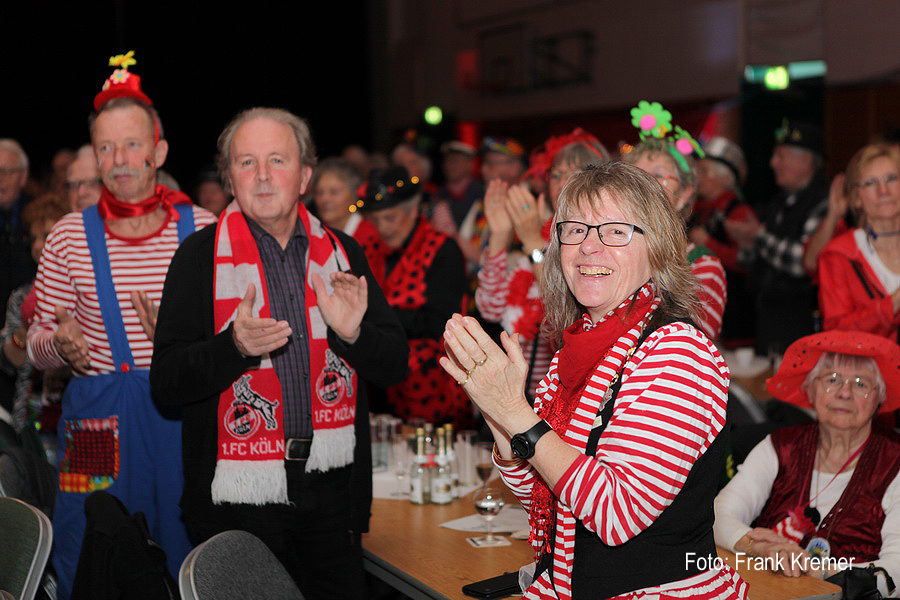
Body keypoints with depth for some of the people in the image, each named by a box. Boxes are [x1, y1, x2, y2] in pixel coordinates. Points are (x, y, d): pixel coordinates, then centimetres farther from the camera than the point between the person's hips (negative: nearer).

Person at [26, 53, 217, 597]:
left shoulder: (202, 228, 1)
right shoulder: (71, 235, 4)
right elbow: (37, 346, 9)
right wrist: (60, 343, -13)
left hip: (185, 414, 0)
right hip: (98, 420, 1)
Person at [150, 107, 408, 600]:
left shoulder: (341, 253, 5)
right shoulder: (200, 256, -4)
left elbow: (394, 366, 5)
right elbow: (166, 380, -7)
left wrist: (353, 332, -16)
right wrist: (234, 346, -24)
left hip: (331, 488, 3)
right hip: (239, 493, -2)